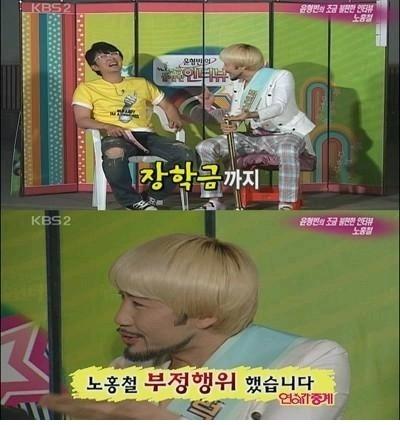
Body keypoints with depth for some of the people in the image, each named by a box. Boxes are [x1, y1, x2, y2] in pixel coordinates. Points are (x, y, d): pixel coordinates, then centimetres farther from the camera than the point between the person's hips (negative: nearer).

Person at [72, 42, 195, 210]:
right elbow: (82, 120, 2)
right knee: (114, 154, -43)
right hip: (115, 137, -4)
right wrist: (108, 127, -17)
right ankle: (134, 202, -19)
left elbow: (167, 105, 28)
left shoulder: (141, 83, 26)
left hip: (146, 135, 4)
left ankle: (154, 197, -6)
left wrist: (175, 119, 4)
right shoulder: (87, 88, 14)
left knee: (186, 154, -23)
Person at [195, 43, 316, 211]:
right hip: (252, 136, 6)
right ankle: (215, 202, -6)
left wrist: (250, 115, -44)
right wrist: (210, 108, -11)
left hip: (285, 133, -6)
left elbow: (279, 106, -27)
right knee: (205, 147, -9)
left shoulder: (281, 76, -9)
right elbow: (234, 117, 8)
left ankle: (286, 205, -37)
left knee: (287, 150, -44)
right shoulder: (237, 85, 11)